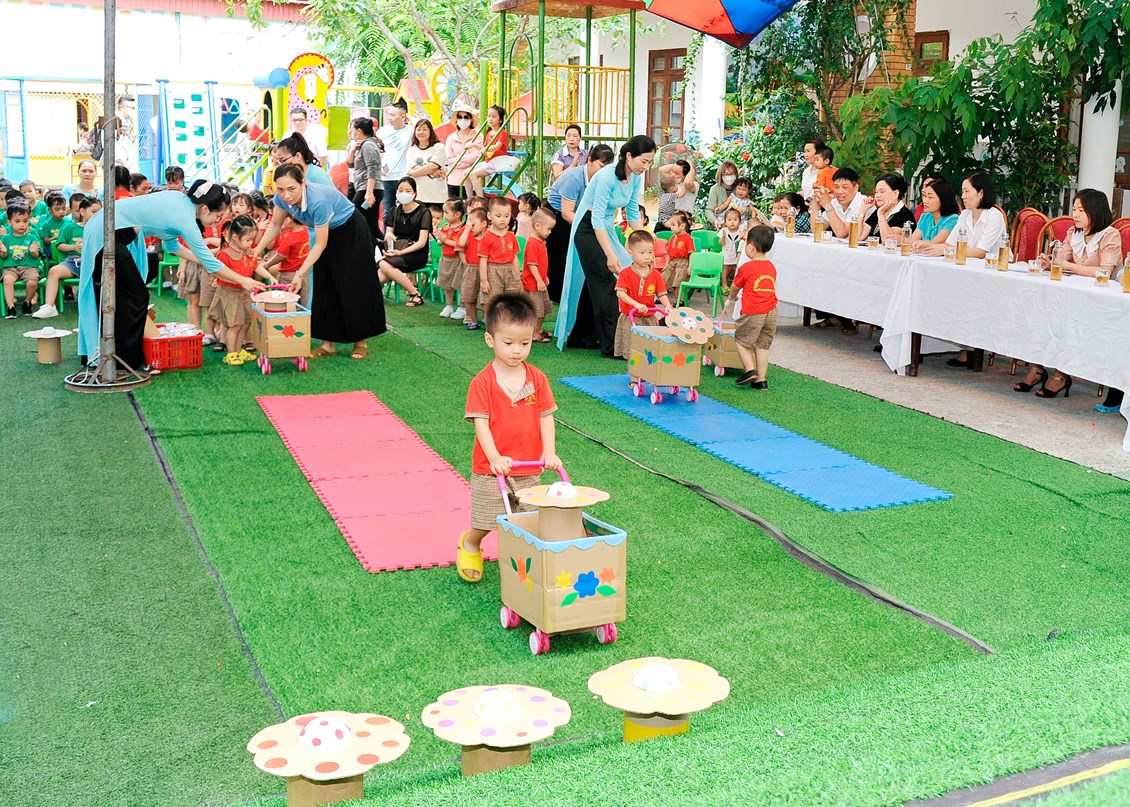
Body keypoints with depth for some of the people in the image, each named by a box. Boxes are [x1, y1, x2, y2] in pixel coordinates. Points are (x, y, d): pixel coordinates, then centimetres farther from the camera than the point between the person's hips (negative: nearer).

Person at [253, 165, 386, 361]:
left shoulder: (318, 201, -39)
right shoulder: (282, 198, -21)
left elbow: (320, 244, -31)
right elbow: (275, 225, -2)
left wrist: (300, 274, -30)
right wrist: (258, 250, -12)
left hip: (351, 232, -6)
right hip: (327, 232, 6)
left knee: (353, 286, -2)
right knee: (323, 287, 4)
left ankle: (361, 341, 10)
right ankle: (328, 343, 8)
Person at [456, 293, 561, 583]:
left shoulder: (537, 378, 0)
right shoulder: (483, 382, -12)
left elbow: (545, 416, 0)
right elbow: (480, 423, -15)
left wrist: (549, 451, -14)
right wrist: (494, 457, -27)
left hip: (530, 469, 3)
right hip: (491, 469, -3)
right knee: (486, 522, 7)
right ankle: (469, 545, 37)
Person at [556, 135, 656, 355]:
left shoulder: (636, 177, -1)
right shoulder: (607, 176, -26)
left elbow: (633, 212, 9)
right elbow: (597, 217, -26)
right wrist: (610, 254, -28)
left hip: (606, 228, 8)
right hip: (588, 228, -8)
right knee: (607, 283, -11)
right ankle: (612, 345, -9)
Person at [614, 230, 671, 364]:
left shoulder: (656, 274, 3)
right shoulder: (626, 274, -7)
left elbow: (662, 294, 2)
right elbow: (620, 293, -16)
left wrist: (667, 305, -19)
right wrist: (636, 304, -29)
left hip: (649, 318, 3)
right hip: (630, 318, -3)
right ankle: (634, 374, 7)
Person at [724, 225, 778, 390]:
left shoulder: (746, 268, -8)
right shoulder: (771, 267, 9)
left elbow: (735, 288, 6)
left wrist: (731, 299, 30)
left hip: (753, 313, -6)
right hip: (771, 311, 6)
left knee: (741, 340, 12)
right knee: (762, 345, 14)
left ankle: (750, 369, -3)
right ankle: (761, 380, 14)